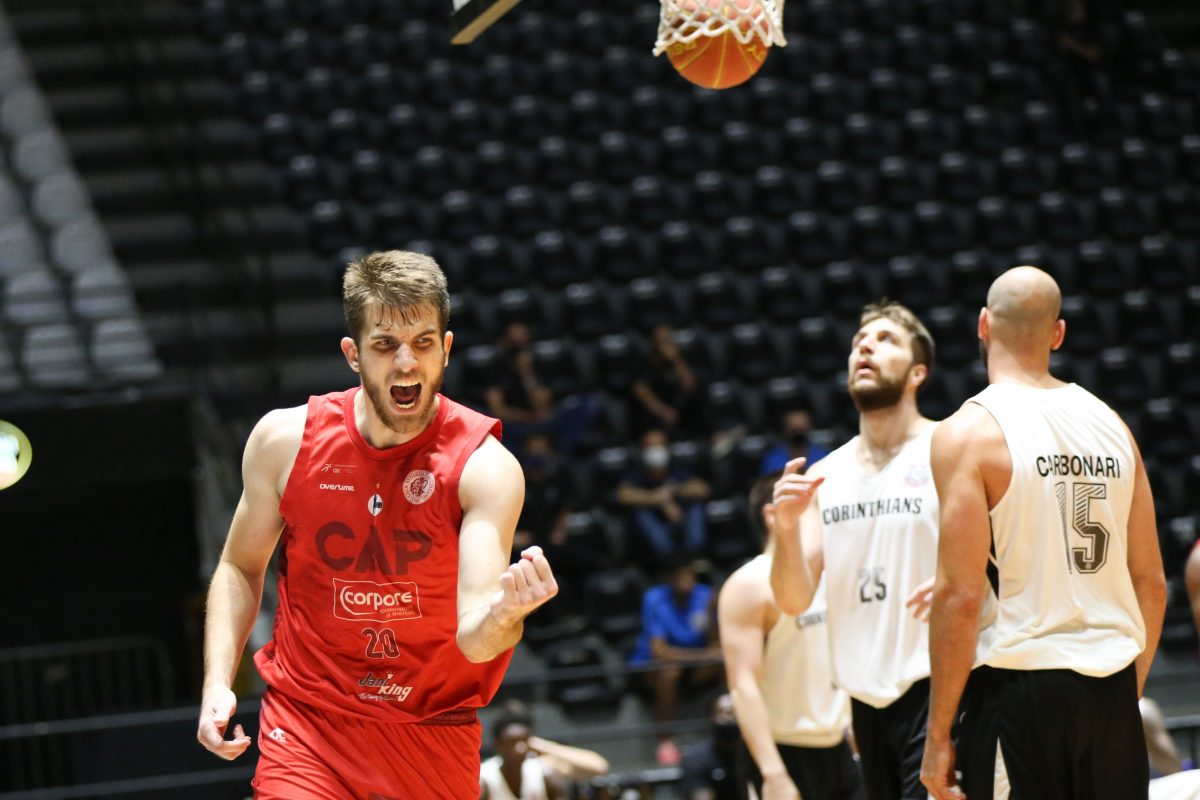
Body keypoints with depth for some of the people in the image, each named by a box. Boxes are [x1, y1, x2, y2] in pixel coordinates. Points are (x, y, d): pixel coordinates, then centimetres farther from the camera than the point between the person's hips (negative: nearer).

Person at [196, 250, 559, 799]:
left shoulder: (485, 466, -16)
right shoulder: (285, 440, -8)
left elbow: (473, 638, -24)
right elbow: (241, 568, 9)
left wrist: (503, 614, -48)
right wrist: (217, 684, -4)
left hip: (432, 737, 0)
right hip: (306, 727, 0)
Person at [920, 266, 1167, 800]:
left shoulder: (970, 432, -8)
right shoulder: (1111, 425, 9)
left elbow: (962, 595, -13)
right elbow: (1152, 584, 12)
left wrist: (939, 735, -8)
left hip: (1017, 681, -5)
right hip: (1111, 686, 5)